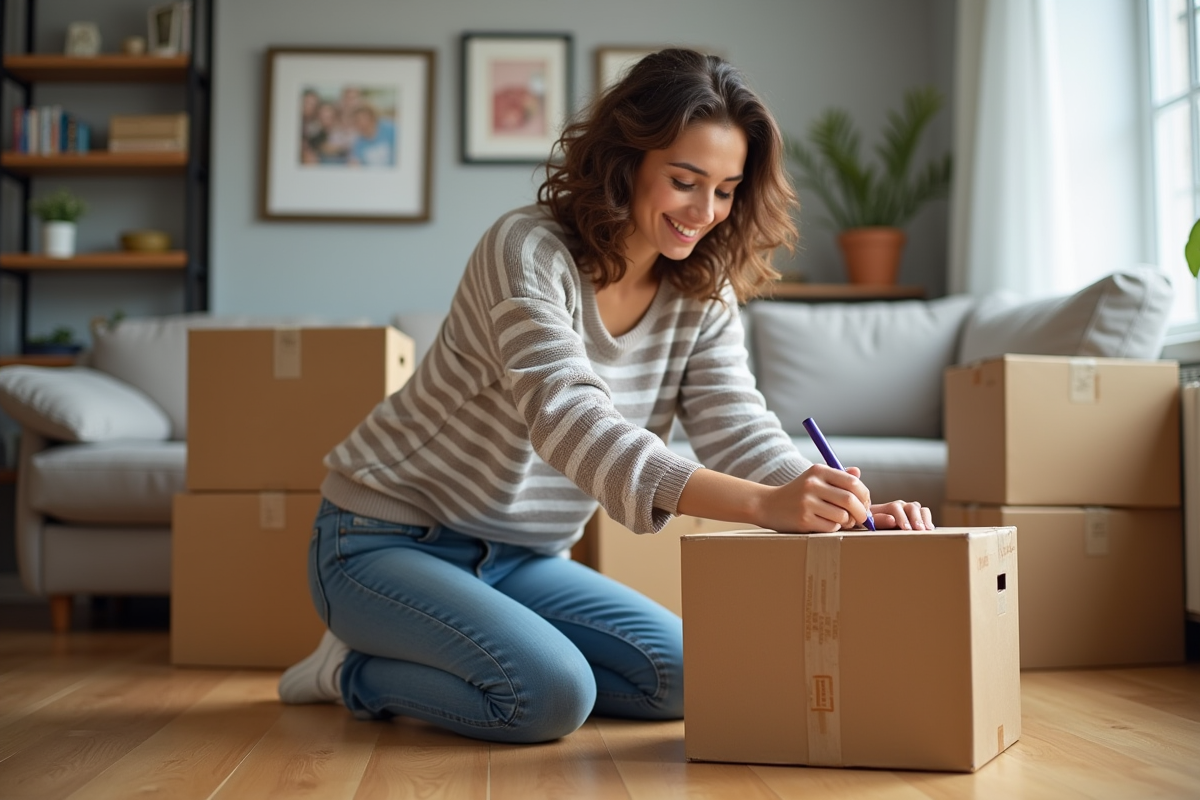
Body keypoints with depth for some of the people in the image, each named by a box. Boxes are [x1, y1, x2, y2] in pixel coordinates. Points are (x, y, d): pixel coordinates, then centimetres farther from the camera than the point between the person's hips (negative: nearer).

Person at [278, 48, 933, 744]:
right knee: (551, 693, -28)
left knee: (682, 677, -5)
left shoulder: (703, 299, 0)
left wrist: (848, 510, -33)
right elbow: (569, 421, -37)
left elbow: (740, 431, -11)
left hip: (519, 558, 8)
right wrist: (761, 504, -49)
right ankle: (355, 671, 1)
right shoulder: (528, 250, -23)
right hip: (386, 541, -8)